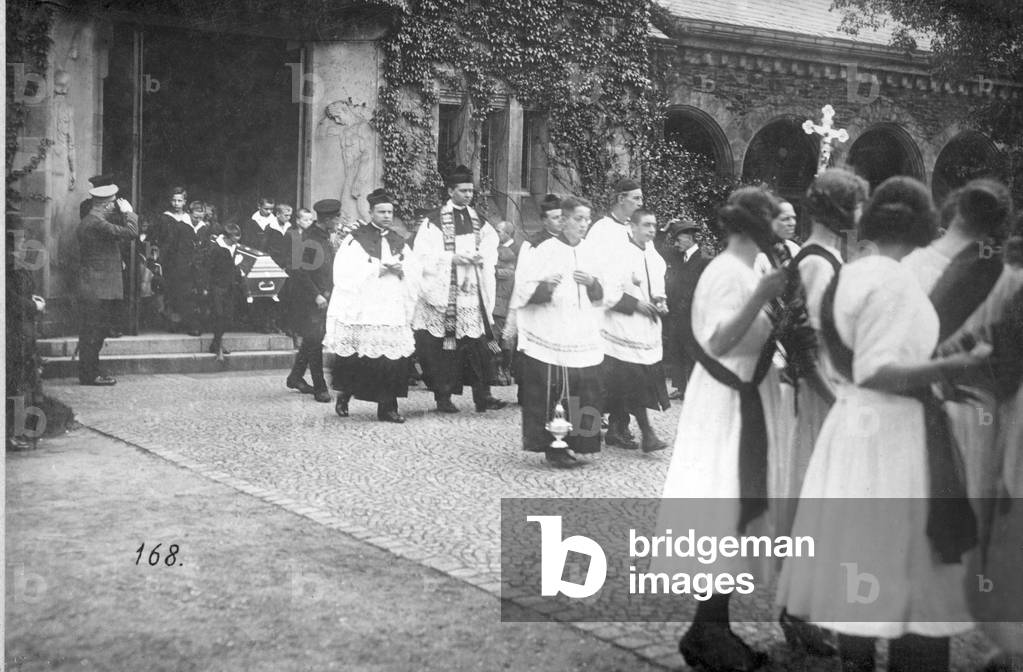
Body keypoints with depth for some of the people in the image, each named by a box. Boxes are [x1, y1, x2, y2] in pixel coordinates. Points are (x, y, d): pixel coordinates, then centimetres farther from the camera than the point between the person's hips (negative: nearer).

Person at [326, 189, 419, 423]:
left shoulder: (398, 241, 17)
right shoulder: (356, 239, 1)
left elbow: (415, 274, 15)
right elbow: (346, 274, -9)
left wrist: (401, 269, -6)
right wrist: (378, 269, -13)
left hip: (393, 311, 4)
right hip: (362, 310, -4)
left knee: (393, 358, -5)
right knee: (357, 359, -3)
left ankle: (388, 407, 1)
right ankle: (344, 394, 22)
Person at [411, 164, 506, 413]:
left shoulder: (478, 222, 13)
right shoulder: (434, 221, -2)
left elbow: (491, 249, 19)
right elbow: (423, 254, -8)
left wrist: (482, 259, -2)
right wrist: (453, 258, -16)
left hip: (473, 291, 4)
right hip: (443, 291, -4)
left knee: (479, 345, -3)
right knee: (444, 346, -1)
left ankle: (483, 397, 0)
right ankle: (443, 397, 8)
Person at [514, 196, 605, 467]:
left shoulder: (589, 253, 12)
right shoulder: (545, 251, -4)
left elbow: (601, 298, 17)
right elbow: (523, 292, -8)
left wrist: (593, 284, -4)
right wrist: (545, 286, -27)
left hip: (583, 340, 5)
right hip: (550, 340, -5)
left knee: (583, 395, 2)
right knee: (551, 397, -5)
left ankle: (572, 444, 14)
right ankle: (553, 448, 6)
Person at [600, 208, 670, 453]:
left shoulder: (654, 258, 12)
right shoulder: (621, 256, -13)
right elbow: (609, 294, -17)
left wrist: (660, 301, 3)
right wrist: (637, 304, -16)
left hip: (648, 331, 7)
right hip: (626, 330, -7)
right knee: (635, 384, -9)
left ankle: (614, 431, 20)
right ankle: (647, 433, -5)